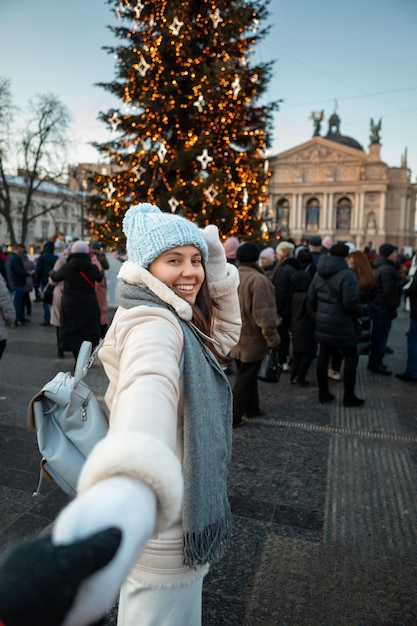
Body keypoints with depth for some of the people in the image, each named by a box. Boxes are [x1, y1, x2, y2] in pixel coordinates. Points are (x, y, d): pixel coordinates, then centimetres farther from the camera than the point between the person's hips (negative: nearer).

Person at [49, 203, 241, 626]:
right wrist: (130, 490, -68)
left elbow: (226, 331, 11)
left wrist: (217, 267, -5)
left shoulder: (172, 320, 5)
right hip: (165, 533, -9)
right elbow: (149, 384, -48)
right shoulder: (153, 324, -27)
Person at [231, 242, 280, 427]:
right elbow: (263, 313, -24)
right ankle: (234, 417, 11)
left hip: (235, 337, 7)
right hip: (252, 339, -7)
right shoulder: (258, 280, -22)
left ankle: (252, 408, 37)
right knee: (245, 378, 4)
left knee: (246, 375, 22)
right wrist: (273, 339, -17)